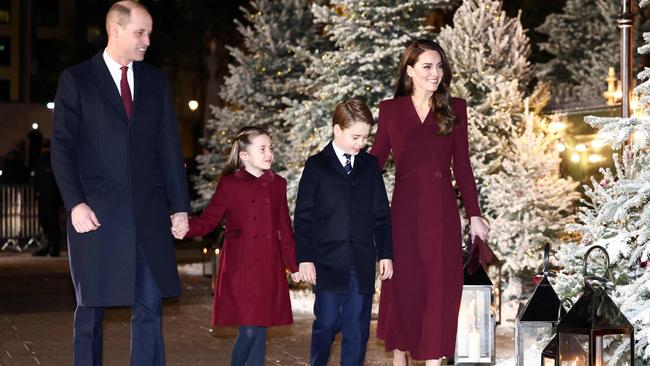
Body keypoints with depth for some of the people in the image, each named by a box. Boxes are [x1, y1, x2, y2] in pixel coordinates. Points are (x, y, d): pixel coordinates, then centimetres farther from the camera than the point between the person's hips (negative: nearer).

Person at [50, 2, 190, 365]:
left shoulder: (156, 81, 12)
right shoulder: (76, 80, 2)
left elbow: (170, 148, 11)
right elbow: (62, 147, -3)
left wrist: (180, 206, 6)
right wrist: (75, 204, -13)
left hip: (149, 213, 3)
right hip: (97, 212, -3)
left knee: (150, 307, 2)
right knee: (91, 308, 6)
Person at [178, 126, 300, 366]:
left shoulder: (277, 184, 11)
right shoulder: (229, 184, 0)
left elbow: (285, 228, 15)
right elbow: (209, 220, -1)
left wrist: (294, 265, 15)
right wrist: (186, 228, -20)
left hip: (269, 269, 4)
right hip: (240, 268, -4)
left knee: (260, 332, 5)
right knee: (249, 330, -10)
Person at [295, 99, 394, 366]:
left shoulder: (370, 165, 10)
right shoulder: (316, 166, 2)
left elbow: (381, 214, 11)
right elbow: (303, 217, 0)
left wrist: (385, 254, 6)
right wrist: (305, 258, -5)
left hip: (363, 263, 2)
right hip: (328, 262, -2)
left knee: (358, 327, 3)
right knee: (327, 323, -1)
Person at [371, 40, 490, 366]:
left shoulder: (455, 109, 5)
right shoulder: (390, 110, 4)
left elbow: (462, 166, 7)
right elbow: (375, 162, 5)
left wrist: (474, 215, 6)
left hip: (442, 210, 1)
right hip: (404, 209, 0)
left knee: (441, 286, 1)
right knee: (402, 285, 5)